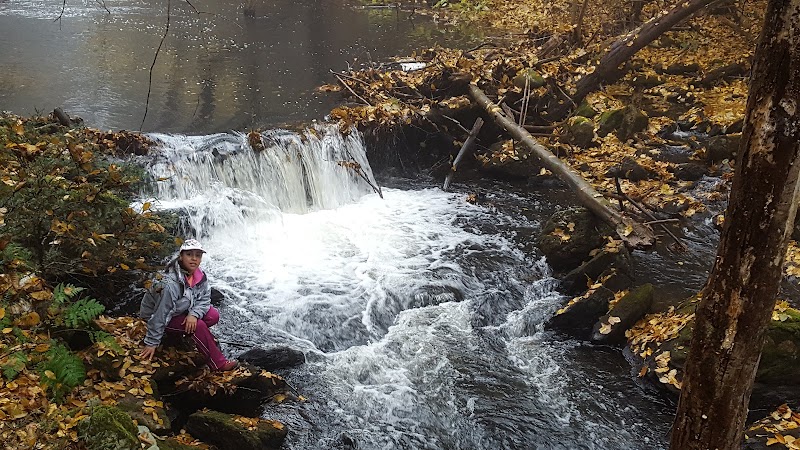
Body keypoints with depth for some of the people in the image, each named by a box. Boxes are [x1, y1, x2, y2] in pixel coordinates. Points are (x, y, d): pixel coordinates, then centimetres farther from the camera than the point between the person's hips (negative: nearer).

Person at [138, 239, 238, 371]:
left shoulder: (200, 276, -11)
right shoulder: (171, 283, -34)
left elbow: (204, 299, -5)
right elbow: (160, 314, -30)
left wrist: (194, 314, -26)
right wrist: (151, 343, -25)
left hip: (182, 310, 8)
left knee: (213, 315, -8)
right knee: (199, 326, -25)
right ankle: (218, 364, -14)